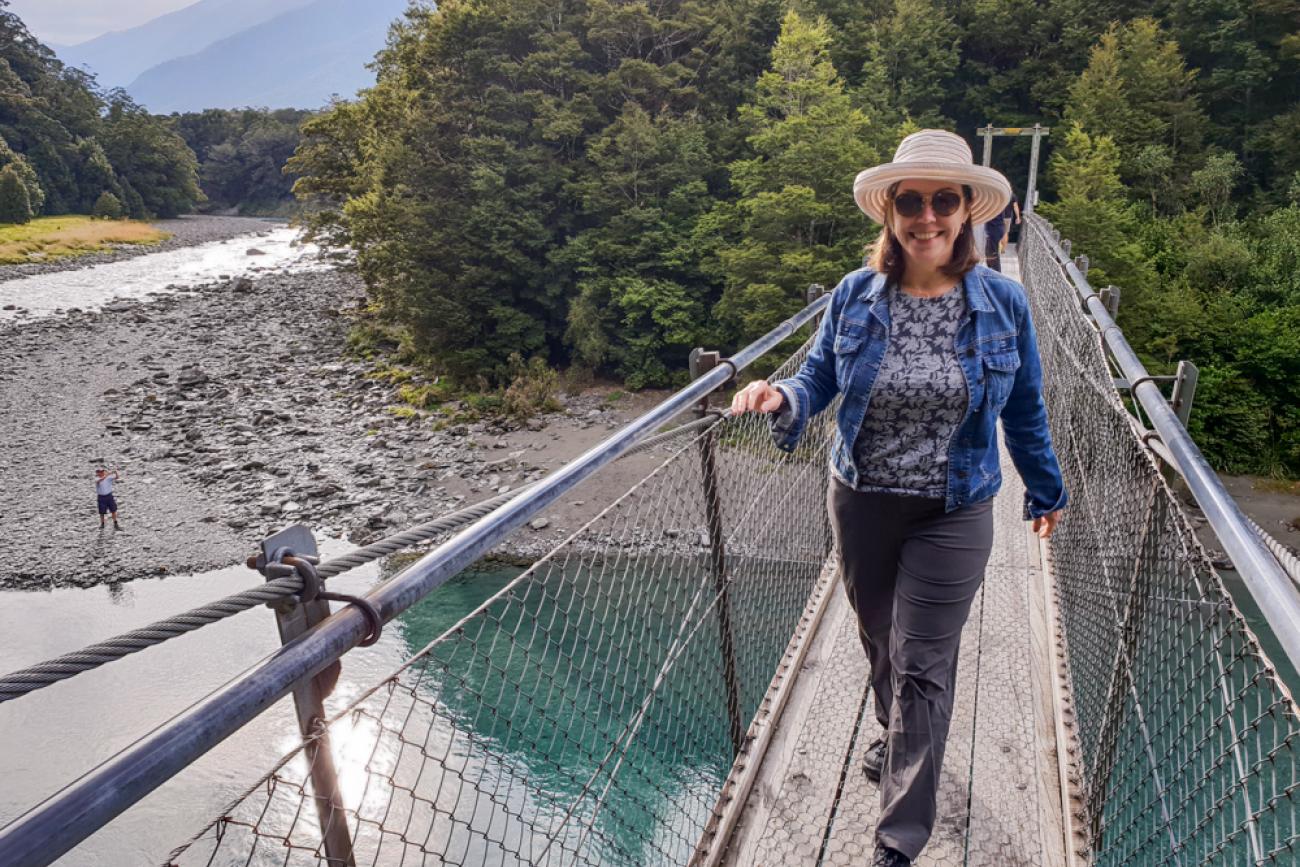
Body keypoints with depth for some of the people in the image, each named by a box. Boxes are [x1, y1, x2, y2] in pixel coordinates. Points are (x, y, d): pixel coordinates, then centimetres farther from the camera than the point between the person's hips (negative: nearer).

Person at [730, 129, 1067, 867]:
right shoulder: (855, 297, -8)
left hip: (952, 515, -2)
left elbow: (1025, 411, 1)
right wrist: (781, 396, -24)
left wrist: (1045, 492, 12)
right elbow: (819, 377, 0)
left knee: (922, 666, 2)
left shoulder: (1003, 303, -10)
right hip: (861, 503, 3)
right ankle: (901, 739, 53)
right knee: (880, 640, 22)